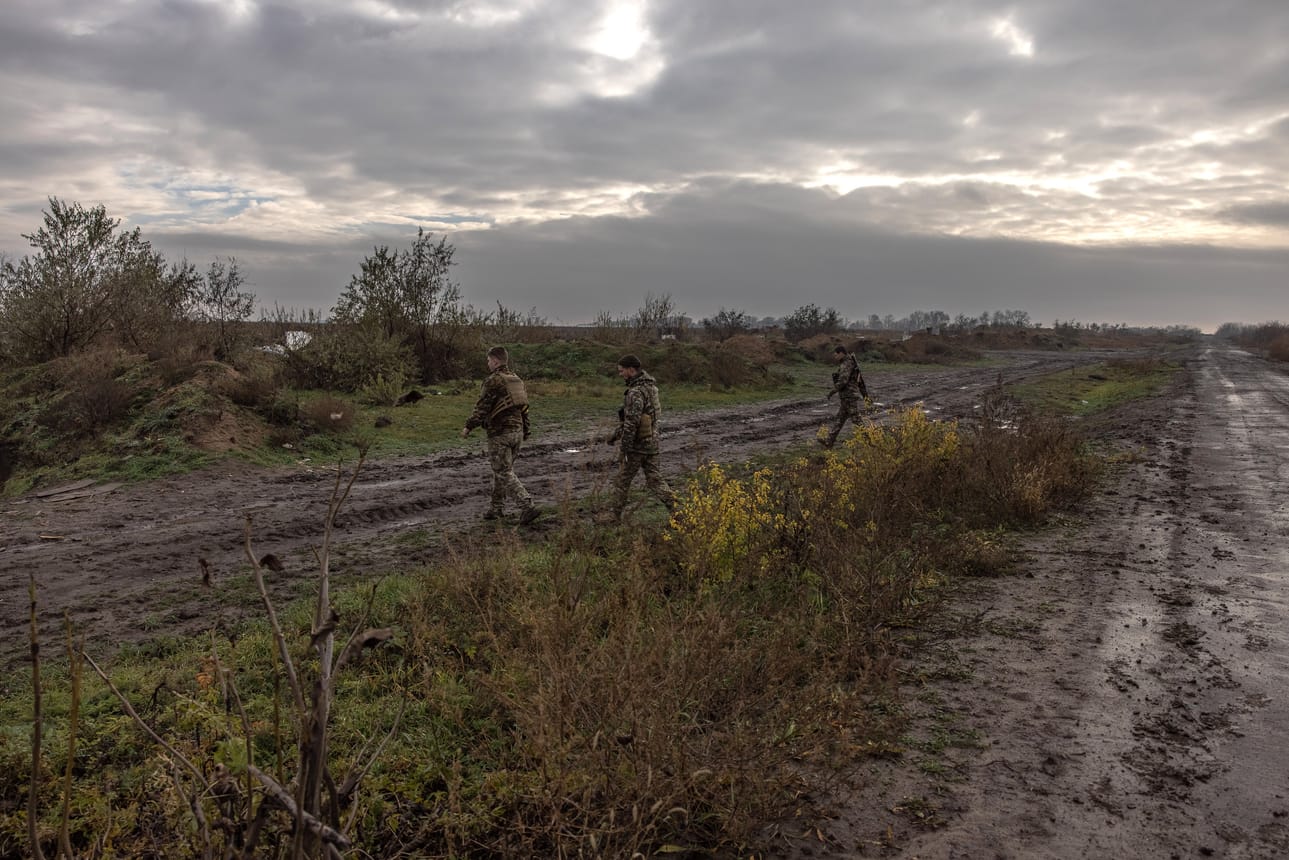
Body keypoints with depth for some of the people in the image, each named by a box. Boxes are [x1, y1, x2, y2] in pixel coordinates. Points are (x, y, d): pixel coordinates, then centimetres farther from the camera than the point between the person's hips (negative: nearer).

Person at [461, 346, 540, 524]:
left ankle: (527, 506, -17)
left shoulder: (493, 380, -11)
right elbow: (524, 408, 16)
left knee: (505, 473, -6)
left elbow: (482, 406, -16)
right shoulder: (516, 380, 14)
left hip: (499, 433, -8)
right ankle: (497, 508, 25)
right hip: (517, 431, 8)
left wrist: (468, 426, -10)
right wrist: (525, 432, 20)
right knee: (501, 471, 18)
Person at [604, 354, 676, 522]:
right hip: (652, 442, 8)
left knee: (622, 481, 7)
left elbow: (631, 423, -24)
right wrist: (616, 434, 24)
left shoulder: (636, 392, -20)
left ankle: (616, 516, 19)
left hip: (637, 445, -8)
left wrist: (624, 449, -20)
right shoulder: (649, 387, 12)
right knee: (654, 479, 9)